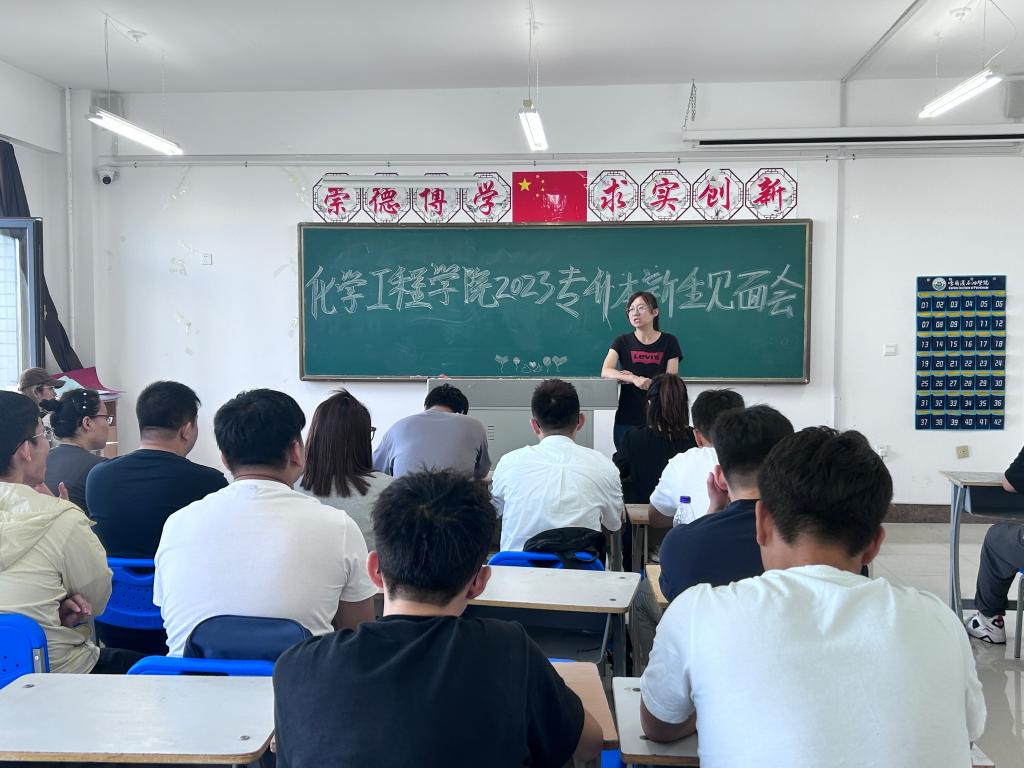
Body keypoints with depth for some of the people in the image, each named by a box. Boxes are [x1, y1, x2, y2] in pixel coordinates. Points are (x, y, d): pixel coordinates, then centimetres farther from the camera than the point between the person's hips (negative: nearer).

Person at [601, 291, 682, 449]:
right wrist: (635, 379, -26)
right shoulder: (622, 341, 5)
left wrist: (629, 378, -11)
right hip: (627, 420, 1)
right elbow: (605, 372, -9)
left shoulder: (669, 341, 4)